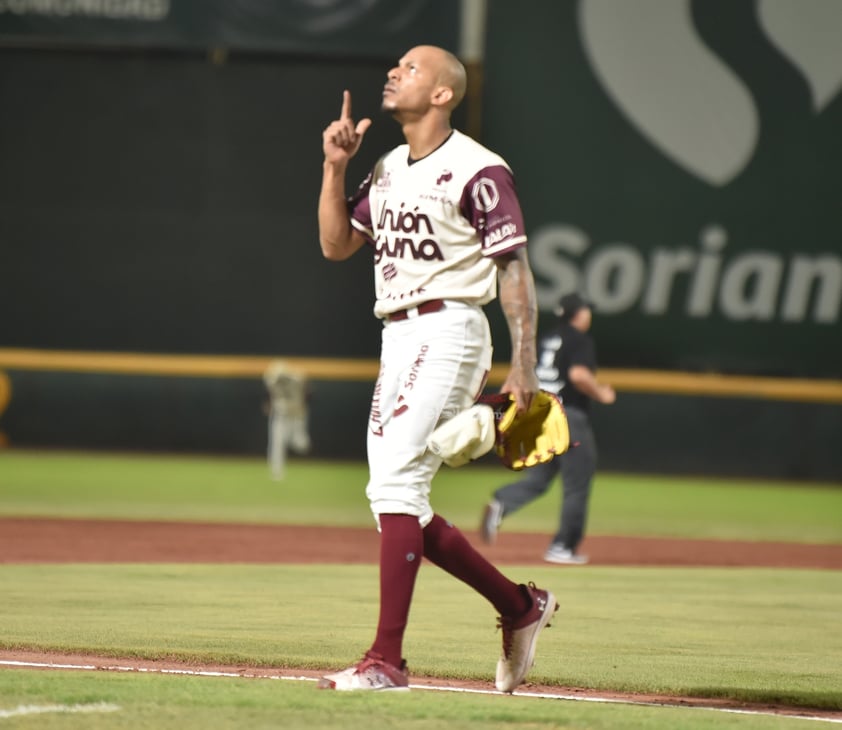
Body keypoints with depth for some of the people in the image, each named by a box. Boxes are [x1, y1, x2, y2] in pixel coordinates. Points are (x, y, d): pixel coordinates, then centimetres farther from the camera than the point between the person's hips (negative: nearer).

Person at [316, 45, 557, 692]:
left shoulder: (477, 170, -8)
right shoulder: (388, 172, 17)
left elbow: (514, 268, -11)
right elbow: (336, 245, 17)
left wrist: (524, 365, -17)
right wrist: (336, 165, 6)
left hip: (448, 332, -9)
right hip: (397, 340, 9)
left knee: (395, 484, -19)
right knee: (398, 500, 8)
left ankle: (387, 658, -20)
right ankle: (520, 607, 23)